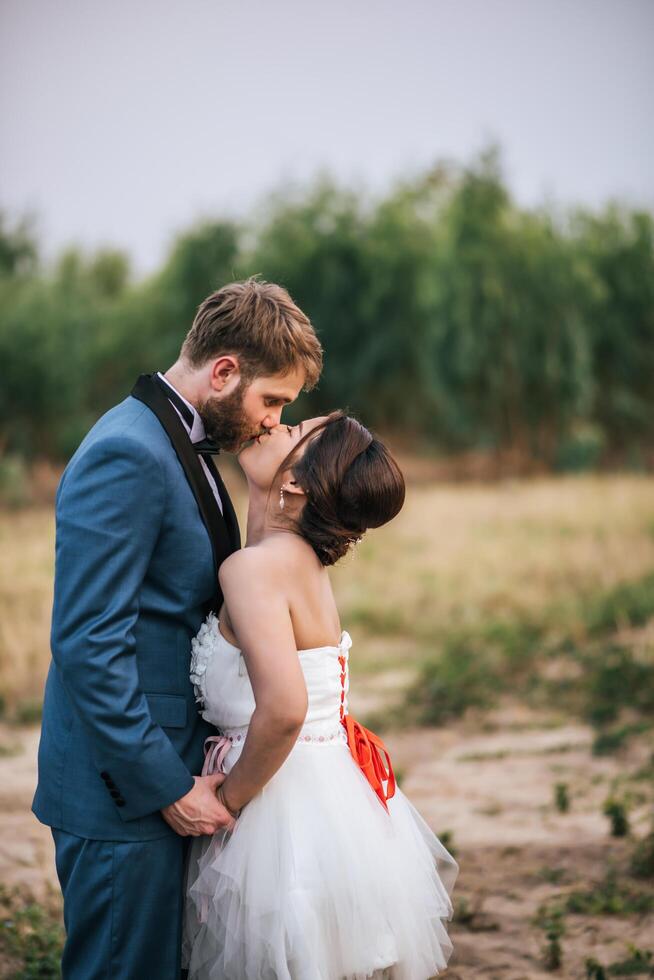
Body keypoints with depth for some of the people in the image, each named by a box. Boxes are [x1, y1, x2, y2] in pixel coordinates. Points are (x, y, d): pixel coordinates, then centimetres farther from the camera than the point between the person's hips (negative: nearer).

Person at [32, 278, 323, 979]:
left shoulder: (184, 446, 13)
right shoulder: (127, 456, -19)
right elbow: (88, 643, -23)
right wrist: (167, 787, -20)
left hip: (170, 770, 10)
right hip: (124, 790, -10)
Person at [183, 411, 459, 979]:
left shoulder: (258, 565, -20)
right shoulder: (302, 559, 6)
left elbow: (282, 709, -31)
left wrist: (230, 797, -16)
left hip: (288, 818, -8)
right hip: (334, 799, 8)